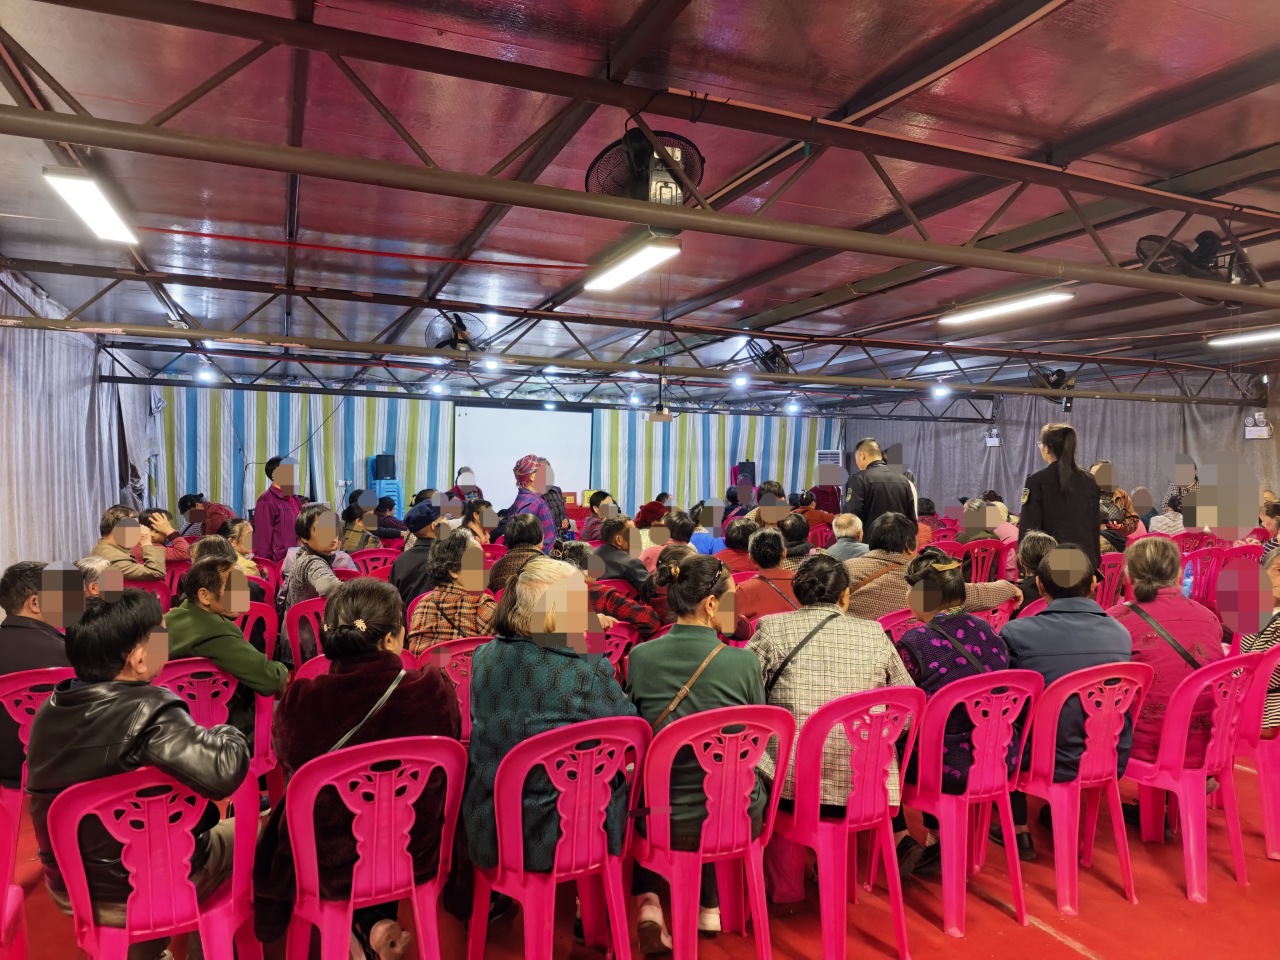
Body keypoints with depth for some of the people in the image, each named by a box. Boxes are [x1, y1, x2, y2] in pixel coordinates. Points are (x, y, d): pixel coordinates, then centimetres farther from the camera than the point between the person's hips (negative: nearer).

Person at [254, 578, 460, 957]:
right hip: (414, 859, 0)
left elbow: (290, 766, 0)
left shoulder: (300, 702, -23)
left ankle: (366, 926, 34)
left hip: (327, 864, 0)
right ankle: (378, 919, 33)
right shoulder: (435, 691, -23)